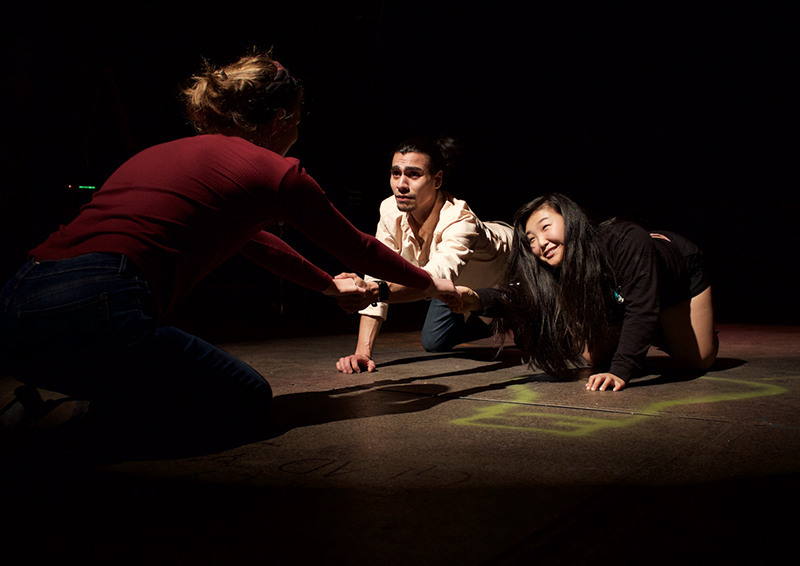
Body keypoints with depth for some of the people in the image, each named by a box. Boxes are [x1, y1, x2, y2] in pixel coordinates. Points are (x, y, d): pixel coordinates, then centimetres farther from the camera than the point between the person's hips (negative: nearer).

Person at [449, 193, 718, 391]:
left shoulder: (627, 242, -44)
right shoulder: (556, 270, -30)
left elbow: (641, 309, -46)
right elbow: (517, 296, -47)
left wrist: (620, 372, -54)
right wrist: (475, 299, -68)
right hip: (618, 292, 4)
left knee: (698, 361, 1)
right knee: (595, 357, -2)